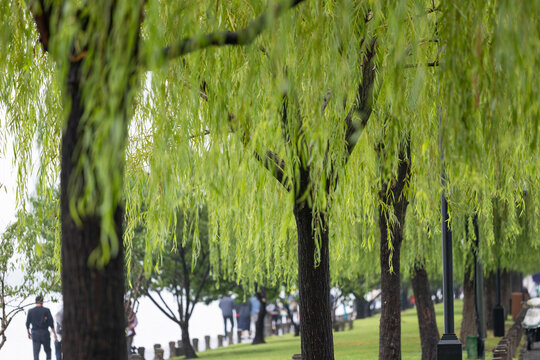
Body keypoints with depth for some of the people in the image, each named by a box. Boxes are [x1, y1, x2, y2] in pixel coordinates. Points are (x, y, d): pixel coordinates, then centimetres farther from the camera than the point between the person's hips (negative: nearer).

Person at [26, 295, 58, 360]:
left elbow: (27, 324, 5)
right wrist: (54, 334, 0)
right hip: (45, 333, -1)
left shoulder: (31, 311, 0)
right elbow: (51, 323, -6)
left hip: (35, 333, 1)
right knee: (48, 351, 13)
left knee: (36, 353, 2)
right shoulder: (46, 310, -5)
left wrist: (28, 333, 20)